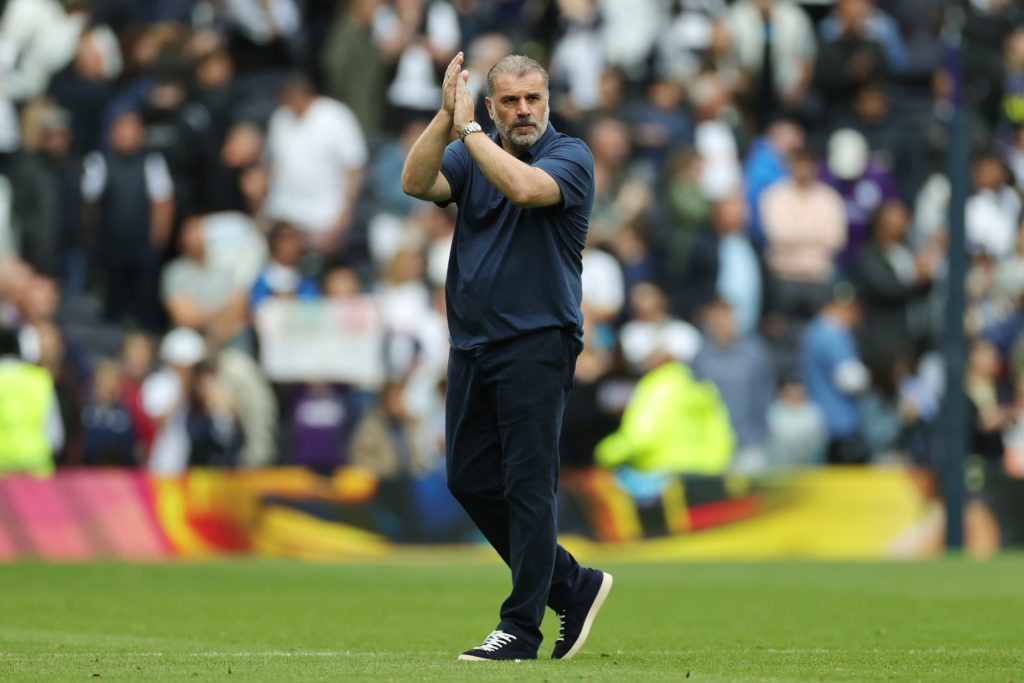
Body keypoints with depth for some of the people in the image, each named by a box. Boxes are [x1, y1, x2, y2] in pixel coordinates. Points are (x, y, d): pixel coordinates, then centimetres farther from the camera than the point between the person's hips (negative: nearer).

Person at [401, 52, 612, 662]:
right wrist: (446, 116, -18)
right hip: (471, 343, 7)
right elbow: (415, 182, -8)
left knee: (527, 484, -7)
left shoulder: (570, 155, -5)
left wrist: (468, 127, -17)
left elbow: (524, 186, -26)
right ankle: (573, 587, 21)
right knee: (471, 481, 8)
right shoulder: (470, 154, 11)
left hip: (537, 342, -7)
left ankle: (521, 629, -4)